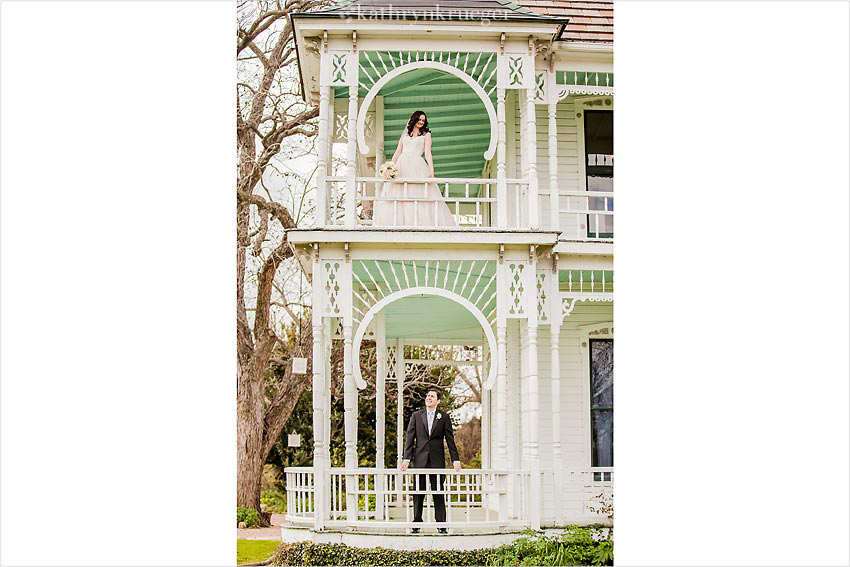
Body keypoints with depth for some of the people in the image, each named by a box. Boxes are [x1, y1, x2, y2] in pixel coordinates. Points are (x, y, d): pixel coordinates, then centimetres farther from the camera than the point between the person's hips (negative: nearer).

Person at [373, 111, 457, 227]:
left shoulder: (426, 134, 14)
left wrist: (431, 170, -10)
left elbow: (428, 153, 3)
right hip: (401, 166, 3)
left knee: (419, 195, -12)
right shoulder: (405, 135, 22)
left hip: (417, 165, -3)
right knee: (397, 196, -6)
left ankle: (419, 222, -16)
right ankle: (398, 222, -9)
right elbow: (397, 153, 20)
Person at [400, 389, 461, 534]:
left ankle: (441, 524, 5)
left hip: (437, 461, -1)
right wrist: (407, 458, -4)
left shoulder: (444, 417, 7)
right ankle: (416, 523, 10)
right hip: (420, 460, 1)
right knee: (418, 494, 4)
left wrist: (455, 459, -1)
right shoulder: (416, 416, 9)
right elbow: (410, 438, 5)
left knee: (438, 493, 0)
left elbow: (450, 439, 5)